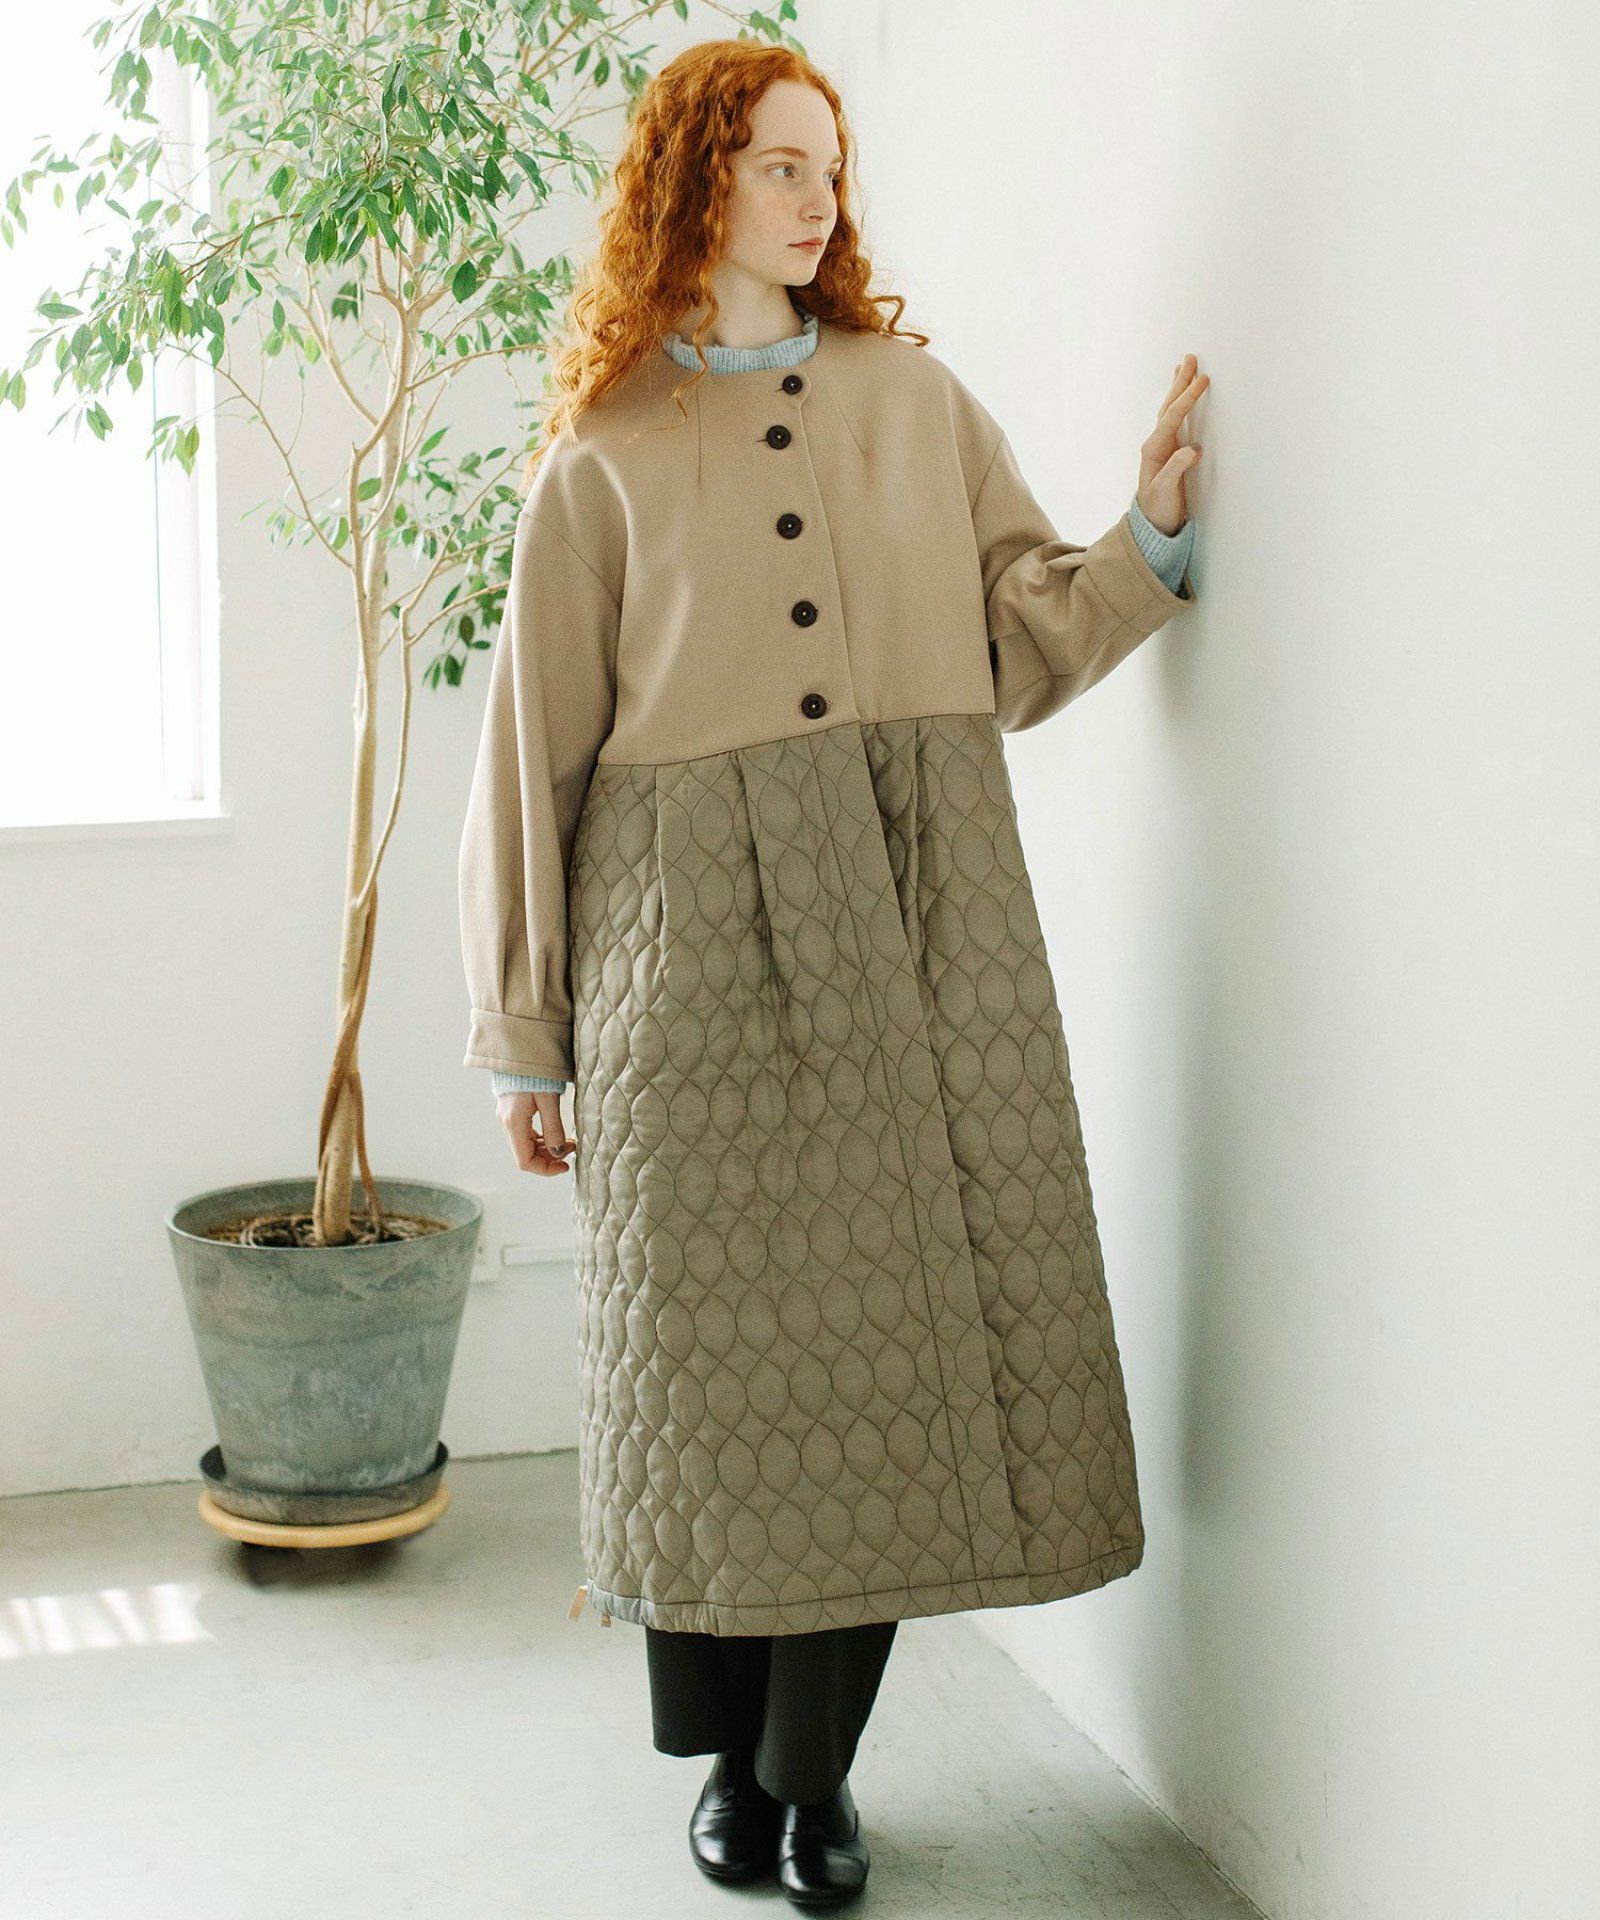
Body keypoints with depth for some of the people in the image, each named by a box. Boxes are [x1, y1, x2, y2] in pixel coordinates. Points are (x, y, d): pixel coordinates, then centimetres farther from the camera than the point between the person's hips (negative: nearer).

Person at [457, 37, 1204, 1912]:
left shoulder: (917, 401, 15)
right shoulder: (606, 456, 8)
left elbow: (1027, 642, 11)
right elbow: (535, 750, 7)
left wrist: (1148, 528, -7)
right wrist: (523, 1036, 5)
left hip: (915, 917, 2)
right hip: (696, 929, -2)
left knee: (889, 1332, 0)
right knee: (722, 1339, 2)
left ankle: (817, 1766, 14)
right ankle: (732, 1755, 20)